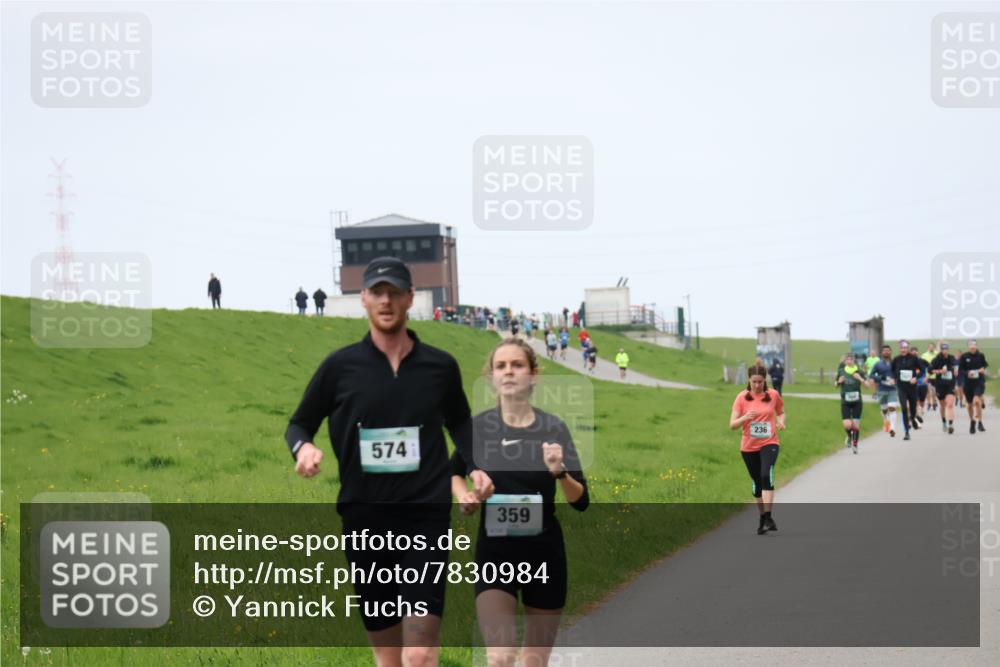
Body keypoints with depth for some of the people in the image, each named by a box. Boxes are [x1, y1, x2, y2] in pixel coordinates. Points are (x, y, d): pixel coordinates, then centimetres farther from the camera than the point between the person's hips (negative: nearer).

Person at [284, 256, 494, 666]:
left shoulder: (440, 366, 6)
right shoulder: (340, 366, 3)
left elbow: (459, 420, 24)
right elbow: (300, 424, 12)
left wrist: (474, 466, 8)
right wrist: (302, 447, -10)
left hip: (426, 514, -1)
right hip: (363, 518, 1)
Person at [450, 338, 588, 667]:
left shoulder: (554, 428, -6)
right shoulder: (478, 427, -4)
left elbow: (581, 501, -7)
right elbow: (454, 471, 17)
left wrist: (559, 472, -25)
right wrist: (463, 495, -3)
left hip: (545, 552, 1)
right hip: (494, 552, -1)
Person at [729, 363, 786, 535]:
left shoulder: (773, 395, -1)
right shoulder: (742, 397, -3)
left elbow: (781, 412, 18)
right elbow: (732, 424, -5)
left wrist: (781, 421, -5)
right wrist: (745, 417, -24)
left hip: (769, 443, -1)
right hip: (749, 446, 2)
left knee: (766, 475, -25)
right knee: (757, 482, 10)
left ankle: (769, 517, -25)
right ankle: (762, 519, 26)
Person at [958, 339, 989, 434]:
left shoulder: (981, 356, -1)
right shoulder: (964, 357, -4)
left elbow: (985, 364, 16)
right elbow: (960, 371, -2)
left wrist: (983, 368, -6)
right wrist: (967, 373, -21)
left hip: (979, 382, -1)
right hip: (968, 383, 1)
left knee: (977, 401, -22)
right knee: (970, 404, 11)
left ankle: (980, 422, -11)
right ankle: (972, 422, 35)